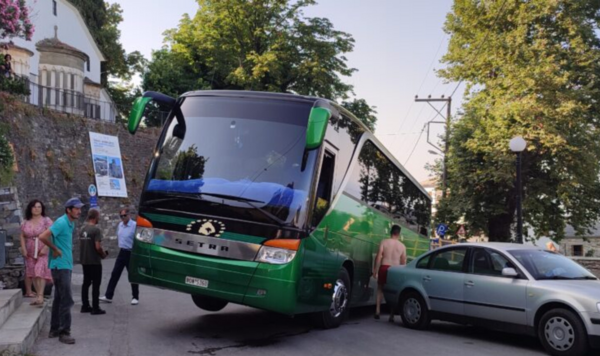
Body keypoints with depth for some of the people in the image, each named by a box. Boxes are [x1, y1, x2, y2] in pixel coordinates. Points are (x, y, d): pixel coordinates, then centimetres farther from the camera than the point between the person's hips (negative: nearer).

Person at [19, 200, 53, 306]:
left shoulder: (46, 221, -4)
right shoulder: (26, 222, 10)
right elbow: (22, 236, 12)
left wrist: (45, 248, -18)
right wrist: (24, 249, 0)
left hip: (43, 252, -5)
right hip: (30, 252, 5)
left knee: (41, 272, -14)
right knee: (33, 273, 7)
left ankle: (40, 296, -18)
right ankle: (35, 294, 15)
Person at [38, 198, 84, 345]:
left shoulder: (71, 224, 11)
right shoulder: (61, 222, -16)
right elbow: (43, 237, -23)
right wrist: (55, 249, -14)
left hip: (66, 265, 9)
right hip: (60, 266, -9)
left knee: (59, 299, 14)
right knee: (66, 299, -8)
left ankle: (55, 329, 23)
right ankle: (64, 332, -2)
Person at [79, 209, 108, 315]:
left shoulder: (82, 229, 8)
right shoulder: (96, 229, -16)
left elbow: (81, 244, 14)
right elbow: (98, 247, -21)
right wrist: (103, 254, -4)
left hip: (84, 260, 8)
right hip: (94, 261, -8)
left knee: (86, 283, 14)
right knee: (96, 284, -2)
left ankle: (85, 306, 19)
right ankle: (95, 308, 0)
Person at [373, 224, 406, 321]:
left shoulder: (384, 242, -1)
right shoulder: (402, 246, 3)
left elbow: (379, 257, -6)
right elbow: (404, 262, 6)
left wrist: (375, 270, -2)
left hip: (384, 267, 0)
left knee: (380, 289, 17)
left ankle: (377, 311, 7)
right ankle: (391, 315, 8)